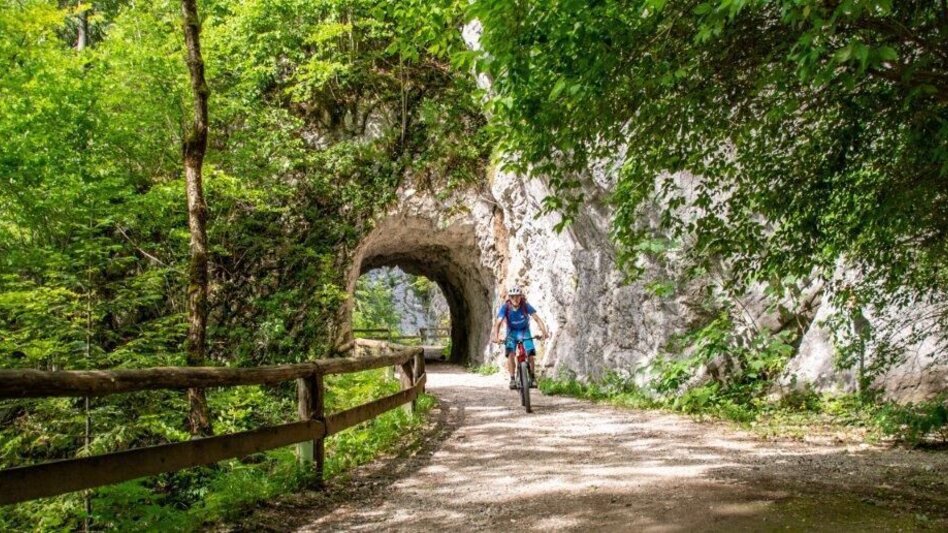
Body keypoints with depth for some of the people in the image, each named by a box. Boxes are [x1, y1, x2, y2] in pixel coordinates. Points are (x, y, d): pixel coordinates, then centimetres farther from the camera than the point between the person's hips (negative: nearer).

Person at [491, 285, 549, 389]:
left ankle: (533, 377, 8)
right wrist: (496, 336, -48)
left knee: (531, 355, -14)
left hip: (524, 331, 0)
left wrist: (544, 332, -43)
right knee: (510, 354, -22)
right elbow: (498, 323, -31)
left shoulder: (525, 306, -22)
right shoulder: (505, 307, -23)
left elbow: (537, 319, -28)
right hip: (512, 332, 0)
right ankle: (512, 379, -11)